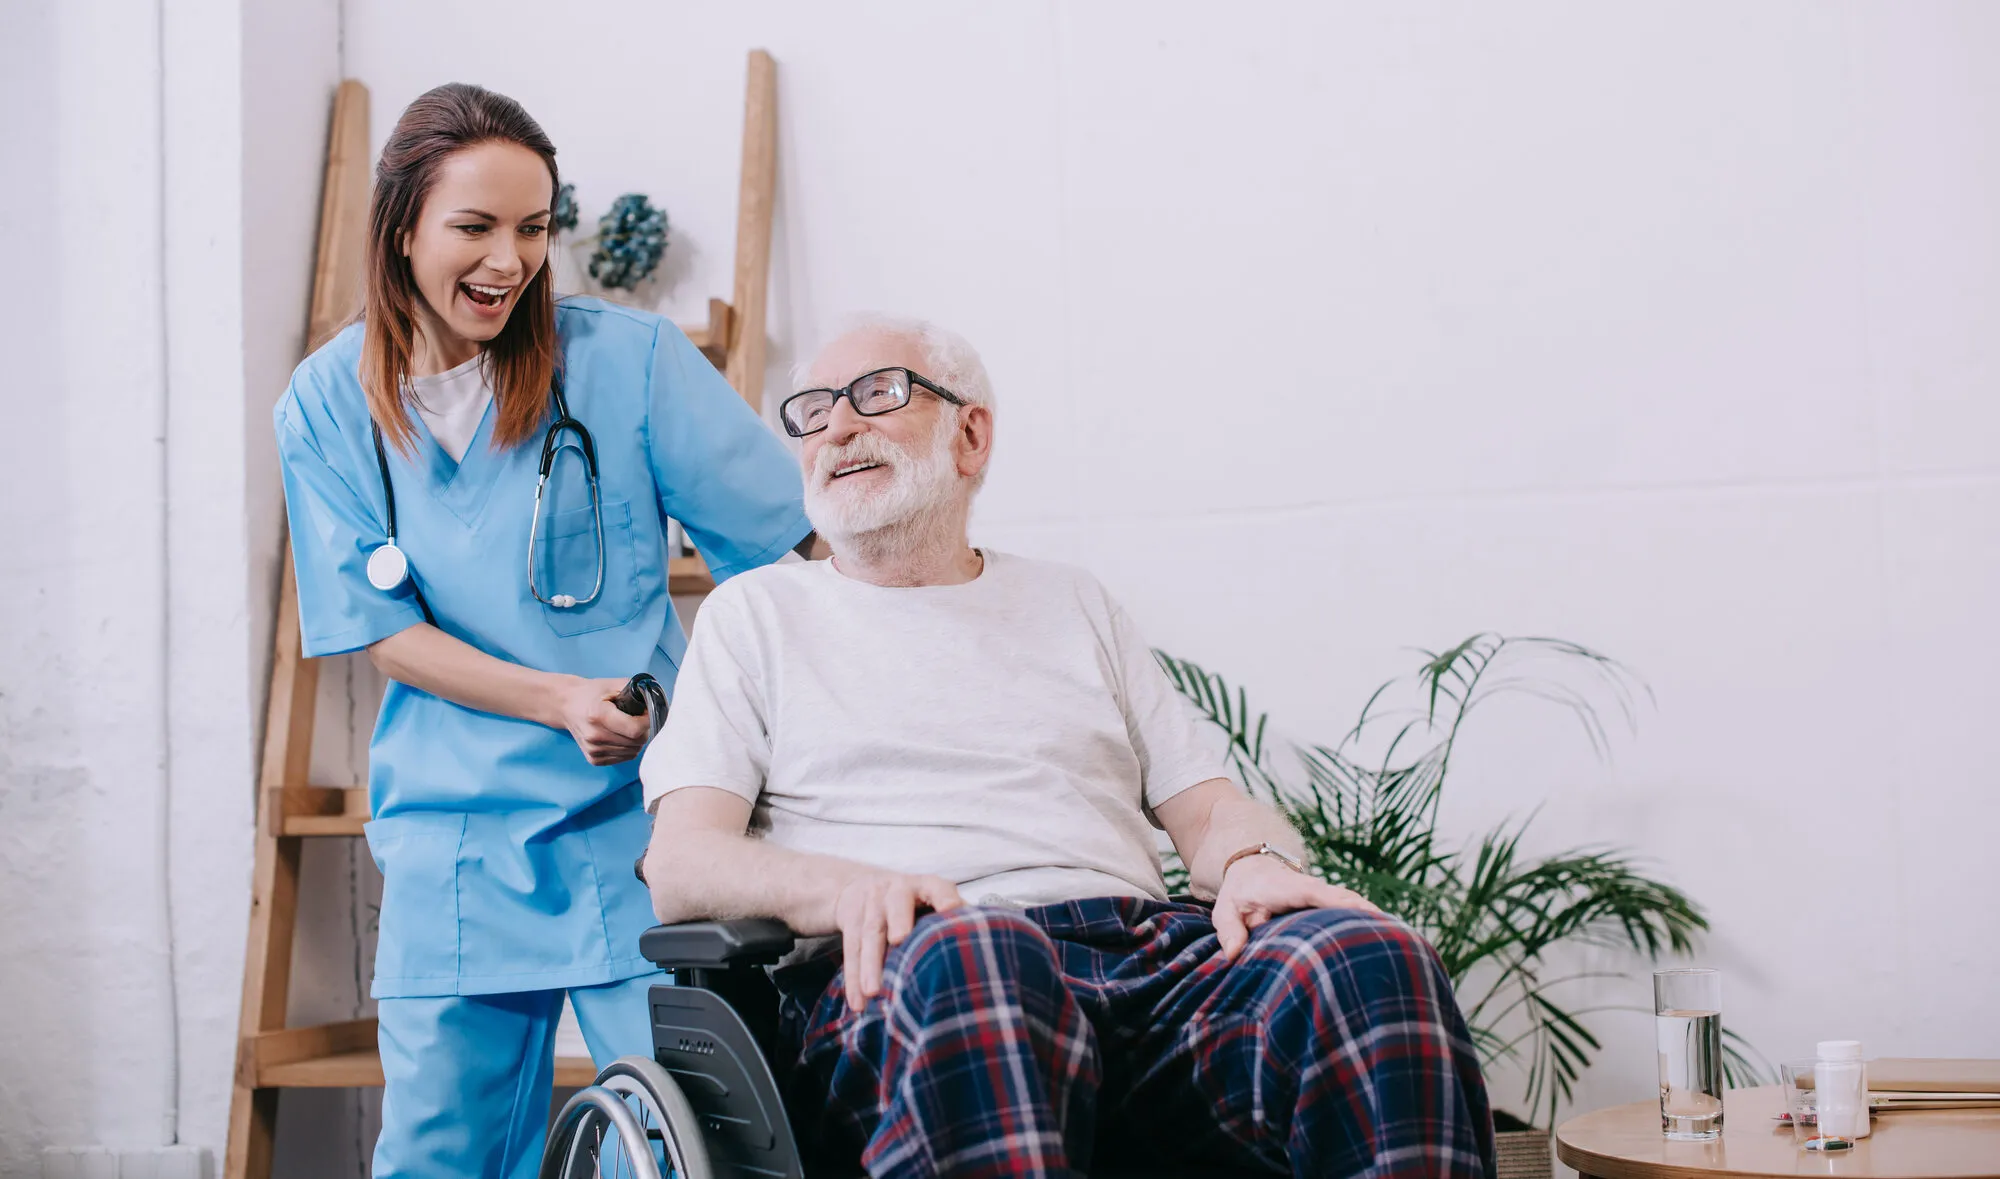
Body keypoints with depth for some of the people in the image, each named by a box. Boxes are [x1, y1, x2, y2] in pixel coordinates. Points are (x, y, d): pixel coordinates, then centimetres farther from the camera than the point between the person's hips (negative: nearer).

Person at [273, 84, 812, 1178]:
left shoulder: (627, 358, -5)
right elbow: (382, 628, 1)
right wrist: (561, 700, -12)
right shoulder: (326, 410, 3)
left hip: (633, 815, -2)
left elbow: (781, 541, -3)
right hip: (449, 832, 2)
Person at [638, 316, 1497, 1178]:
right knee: (973, 956, -42)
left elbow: (1209, 809, 20)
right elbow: (679, 862, 8)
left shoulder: (1072, 604, 29)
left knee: (1373, 959, -30)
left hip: (1139, 949, 3)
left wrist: (1254, 862, -6)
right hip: (896, 970, -3)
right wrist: (844, 886, -15)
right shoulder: (757, 613, 21)